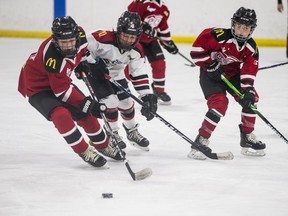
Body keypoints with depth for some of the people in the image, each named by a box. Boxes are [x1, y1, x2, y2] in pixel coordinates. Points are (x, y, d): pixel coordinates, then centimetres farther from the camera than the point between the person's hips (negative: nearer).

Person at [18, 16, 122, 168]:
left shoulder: (79, 34, -20)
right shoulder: (52, 57, -39)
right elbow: (62, 90, -31)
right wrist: (87, 104, -29)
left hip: (60, 80, 8)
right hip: (37, 87, -7)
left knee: (85, 114, 8)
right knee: (61, 114, -29)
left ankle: (103, 145, 30)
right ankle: (84, 151, -14)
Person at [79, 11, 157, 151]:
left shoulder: (136, 51, -18)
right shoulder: (104, 38, -38)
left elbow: (139, 75, -14)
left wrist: (147, 97, -20)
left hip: (115, 74, 6)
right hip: (95, 70, -6)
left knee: (127, 102, 8)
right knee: (111, 101, -16)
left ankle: (132, 132, 33)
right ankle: (112, 133, 7)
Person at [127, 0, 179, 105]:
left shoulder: (164, 9, 3)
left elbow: (163, 26, 16)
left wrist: (168, 42, 16)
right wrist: (142, 26, -35)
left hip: (150, 38, 7)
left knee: (159, 63, 4)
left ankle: (159, 90, 22)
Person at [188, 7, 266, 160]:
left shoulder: (251, 47, -8)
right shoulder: (220, 36, -27)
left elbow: (249, 69, -11)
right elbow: (197, 47, -22)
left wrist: (248, 89, -24)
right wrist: (210, 64, -23)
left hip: (232, 75, 6)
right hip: (211, 74, -6)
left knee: (251, 98, -2)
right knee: (219, 103, -24)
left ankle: (247, 137, 15)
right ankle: (201, 141, -17)